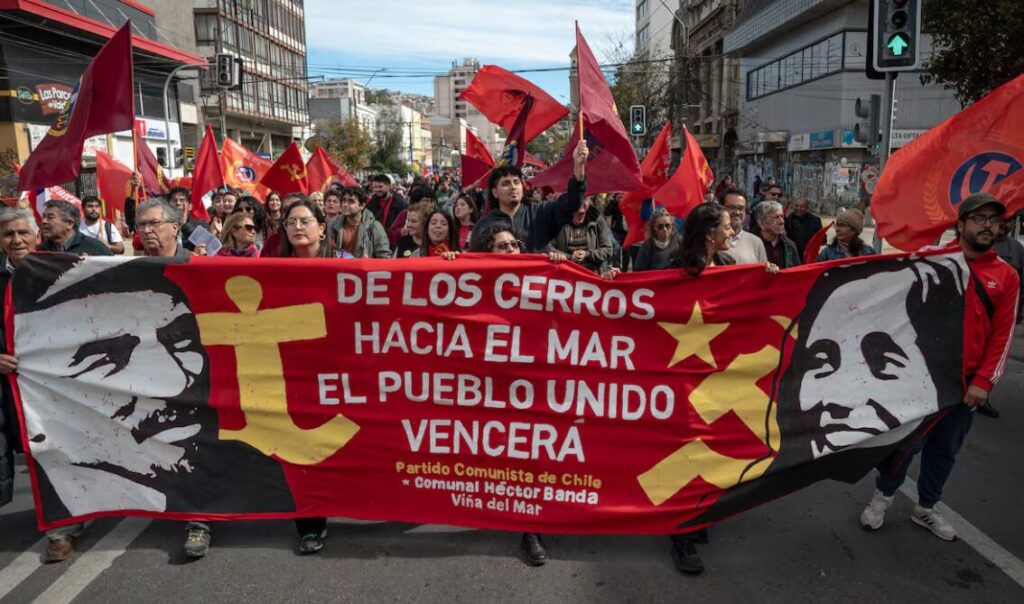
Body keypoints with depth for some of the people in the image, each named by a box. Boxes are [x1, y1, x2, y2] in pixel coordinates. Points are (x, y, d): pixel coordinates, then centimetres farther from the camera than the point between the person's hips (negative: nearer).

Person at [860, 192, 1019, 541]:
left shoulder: (1007, 277, 3)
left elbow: (1003, 335, 2)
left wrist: (983, 381, -5)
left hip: (966, 382, 3)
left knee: (946, 449, 14)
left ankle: (925, 508, 32)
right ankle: (882, 497, 25)